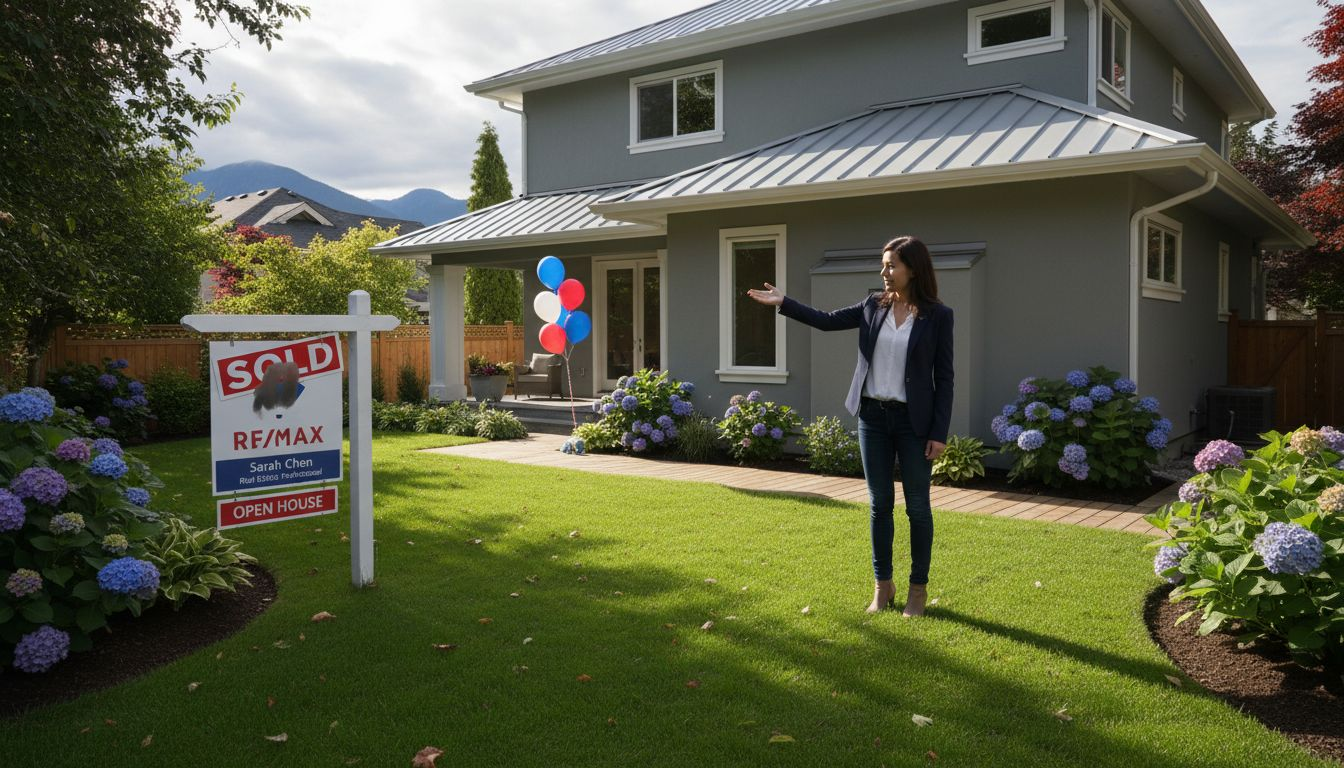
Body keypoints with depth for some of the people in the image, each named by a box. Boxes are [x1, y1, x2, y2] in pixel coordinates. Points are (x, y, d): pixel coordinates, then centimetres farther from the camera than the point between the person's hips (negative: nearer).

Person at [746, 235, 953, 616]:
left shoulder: (938, 315, -6)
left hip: (913, 420, -3)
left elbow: (944, 377, -6)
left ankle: (918, 588, 19)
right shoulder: (874, 307, 5)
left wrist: (939, 433, -9)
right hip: (872, 416, 4)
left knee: (917, 506, 5)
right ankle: (883, 586, 21)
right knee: (879, 503, 10)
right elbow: (826, 320, 10)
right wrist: (783, 302, 2)